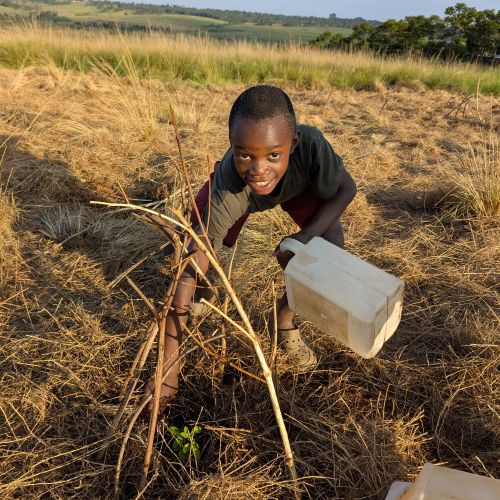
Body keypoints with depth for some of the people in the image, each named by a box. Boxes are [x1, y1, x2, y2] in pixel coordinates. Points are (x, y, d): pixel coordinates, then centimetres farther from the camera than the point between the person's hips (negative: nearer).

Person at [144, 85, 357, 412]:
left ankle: (286, 317, 5)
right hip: (237, 189, 0)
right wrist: (169, 366, -42)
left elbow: (346, 189, -23)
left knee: (331, 244, -21)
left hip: (301, 182, 1)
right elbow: (189, 272, -43)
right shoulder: (226, 192, -45)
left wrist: (306, 237, -40)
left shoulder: (310, 144, -43)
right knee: (189, 247, -11)